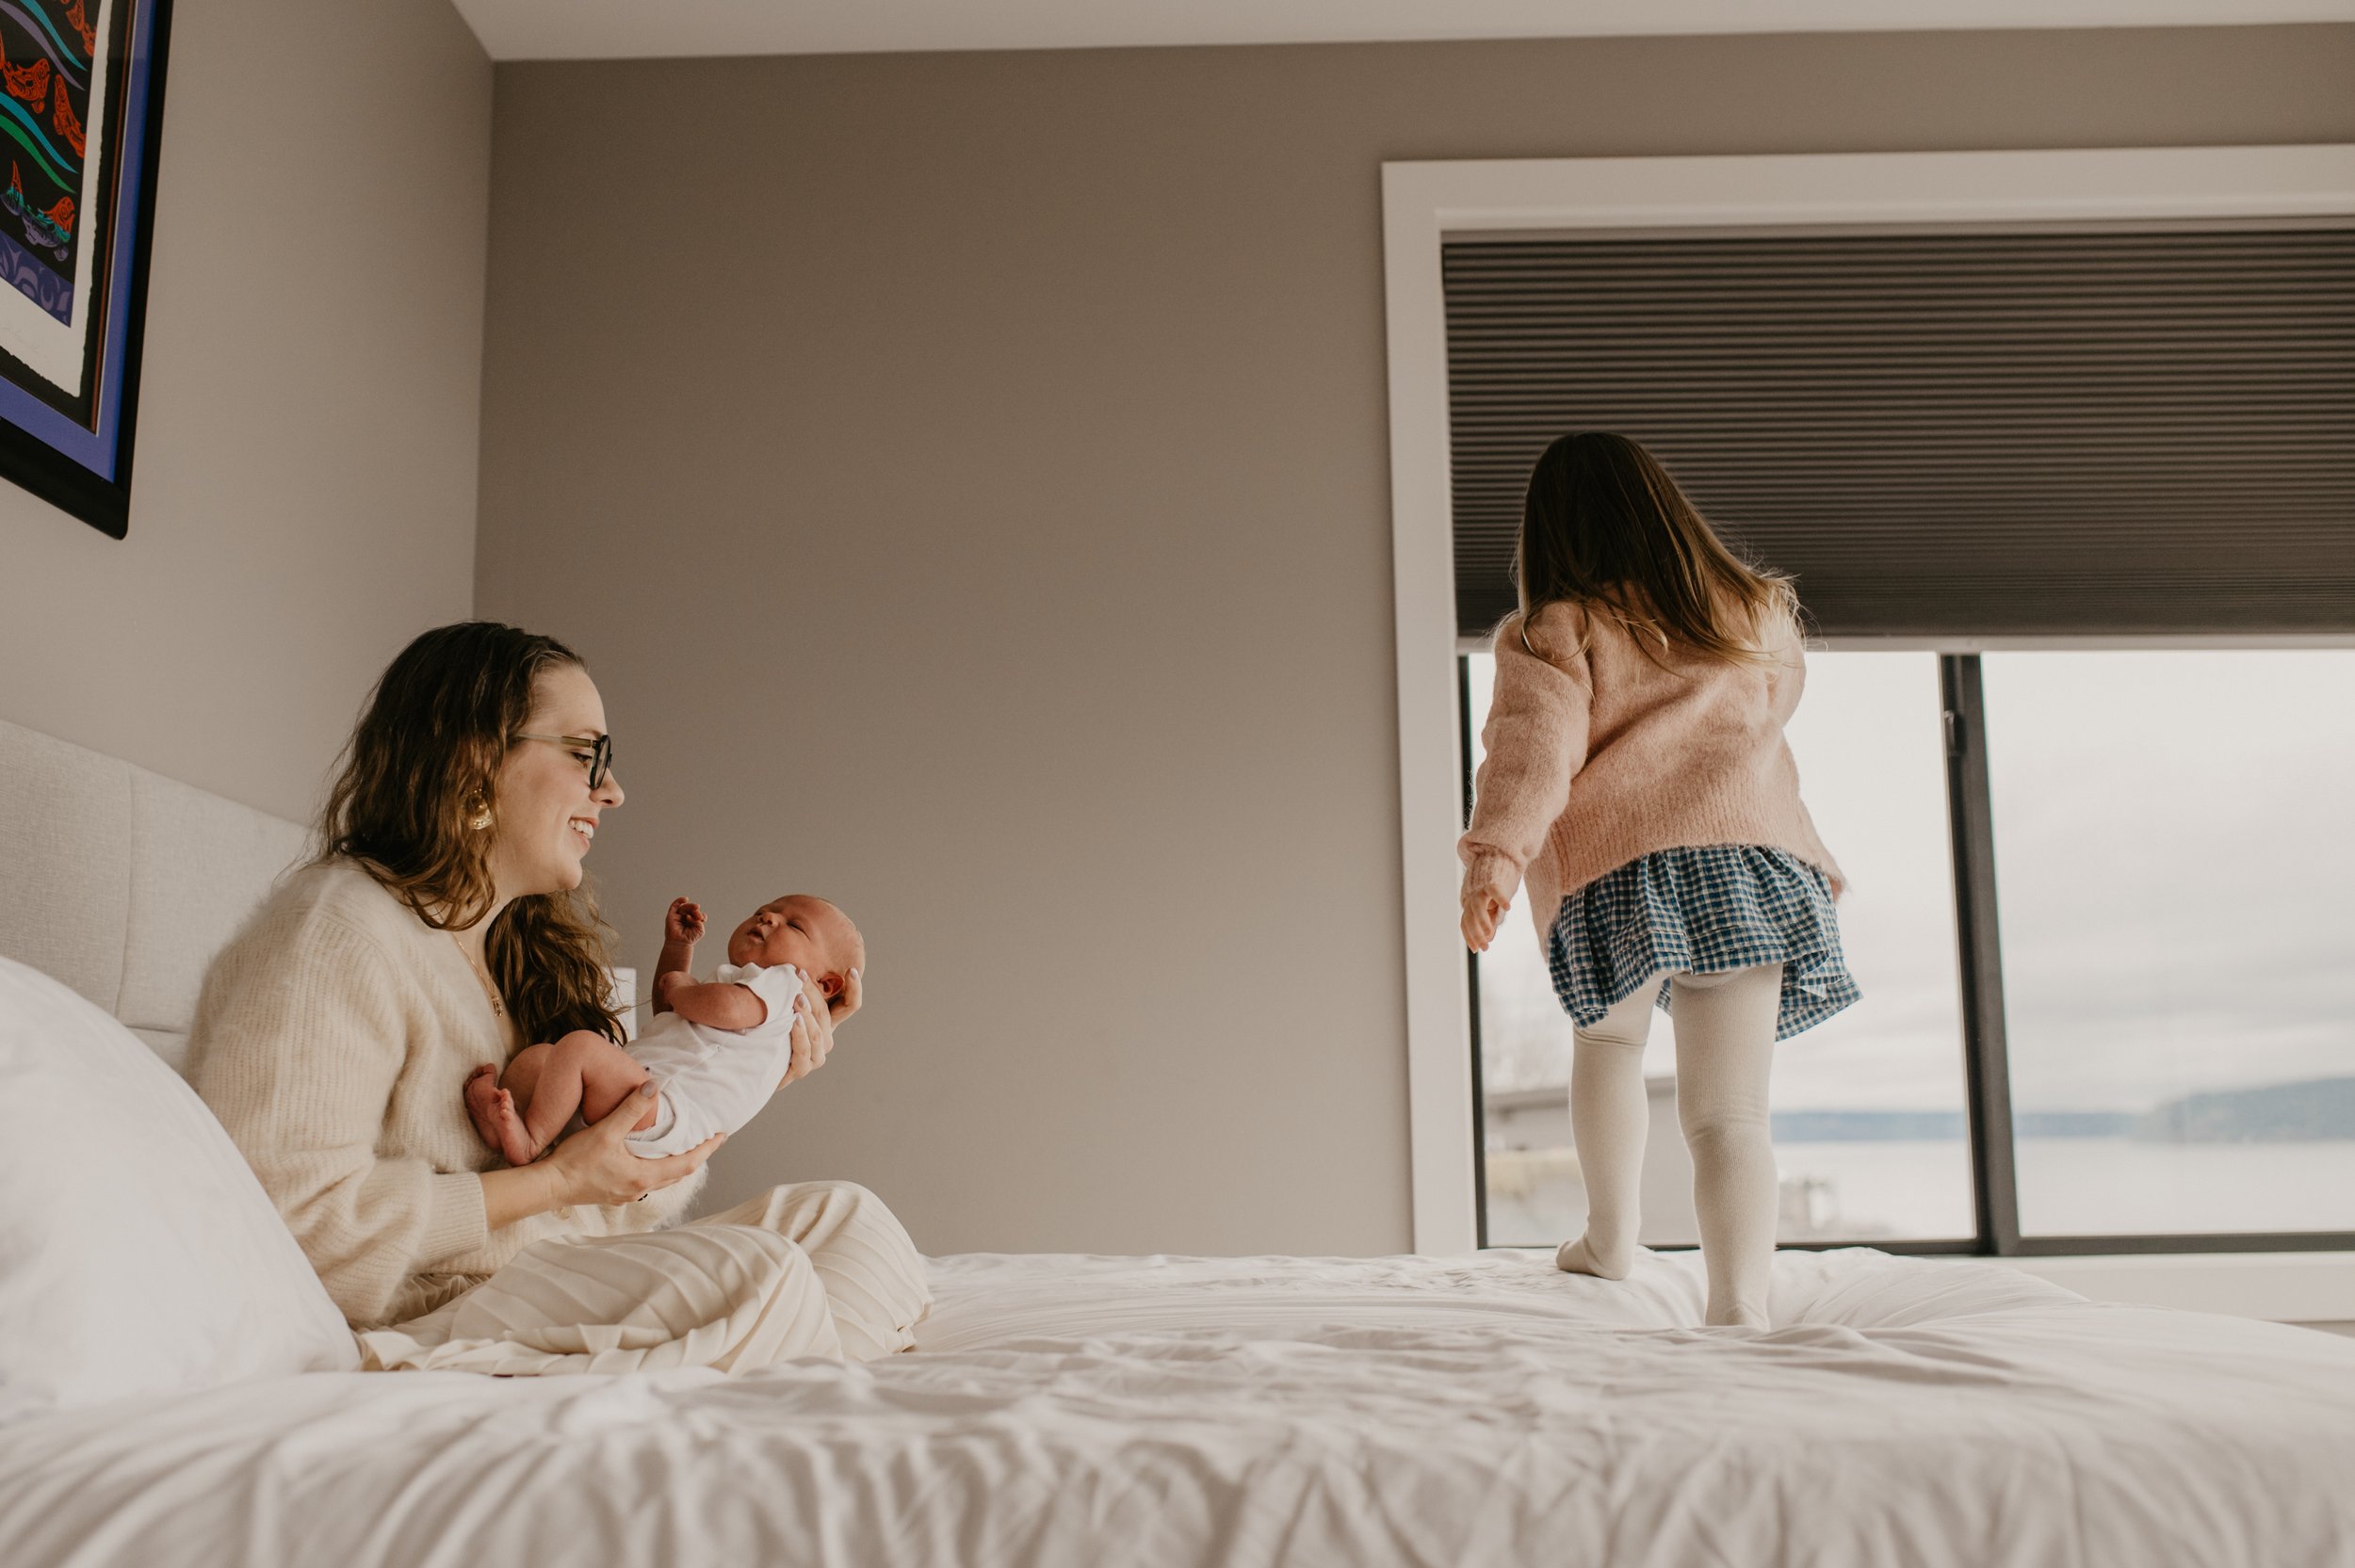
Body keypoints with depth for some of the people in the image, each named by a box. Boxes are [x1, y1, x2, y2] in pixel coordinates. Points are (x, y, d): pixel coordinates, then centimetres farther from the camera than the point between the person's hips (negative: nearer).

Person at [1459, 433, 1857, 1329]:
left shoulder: (1551, 635, 3)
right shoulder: (1756, 617, 17)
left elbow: (1533, 752, -12)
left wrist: (1493, 856, -21)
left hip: (1613, 873, -2)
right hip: (1751, 861, 2)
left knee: (1608, 1041, 27)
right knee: (1730, 1112, -2)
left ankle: (1612, 1237, 34)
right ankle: (1740, 1306, -16)